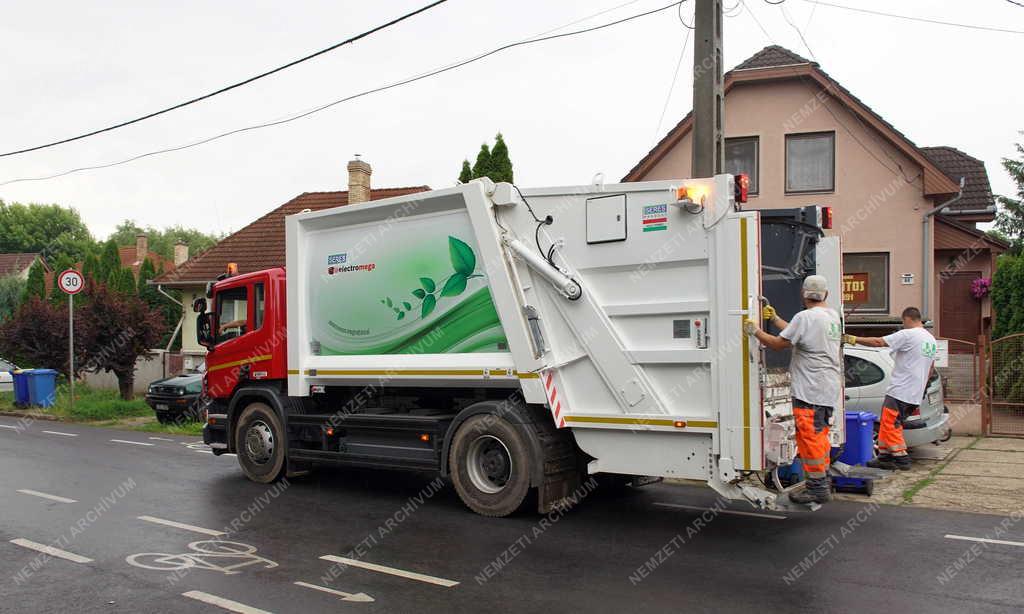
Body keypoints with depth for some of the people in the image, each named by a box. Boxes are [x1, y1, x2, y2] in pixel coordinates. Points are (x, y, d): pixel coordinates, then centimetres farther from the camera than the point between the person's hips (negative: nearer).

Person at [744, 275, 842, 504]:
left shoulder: (805, 317, -16)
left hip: (810, 390, -9)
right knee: (820, 434, 19)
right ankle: (824, 481, 29)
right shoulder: (833, 315, 11)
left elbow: (778, 344, -14)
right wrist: (774, 318, 24)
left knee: (809, 436, -3)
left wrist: (755, 331, -1)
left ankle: (817, 487, 2)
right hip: (829, 388, 9)